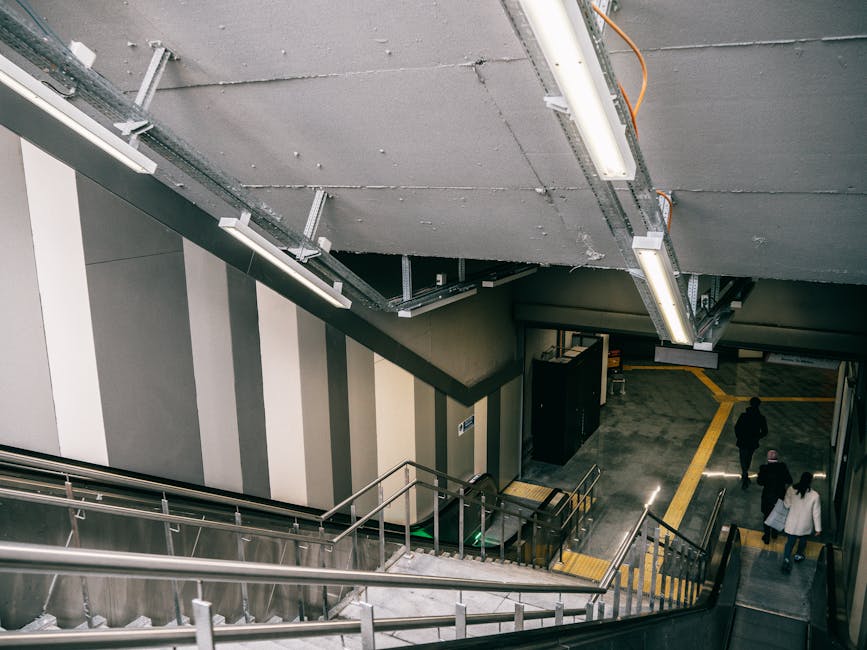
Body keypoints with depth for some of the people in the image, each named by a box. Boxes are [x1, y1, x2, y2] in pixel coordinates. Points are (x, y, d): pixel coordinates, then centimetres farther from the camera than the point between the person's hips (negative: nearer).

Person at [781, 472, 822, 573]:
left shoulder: (791, 489, -19)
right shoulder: (814, 495, -24)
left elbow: (787, 504, -4)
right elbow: (816, 513, -14)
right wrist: (818, 528, -2)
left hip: (792, 522, 1)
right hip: (805, 525, 0)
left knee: (790, 541, 16)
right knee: (803, 540, 27)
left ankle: (786, 559, 6)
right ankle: (798, 555, 47)